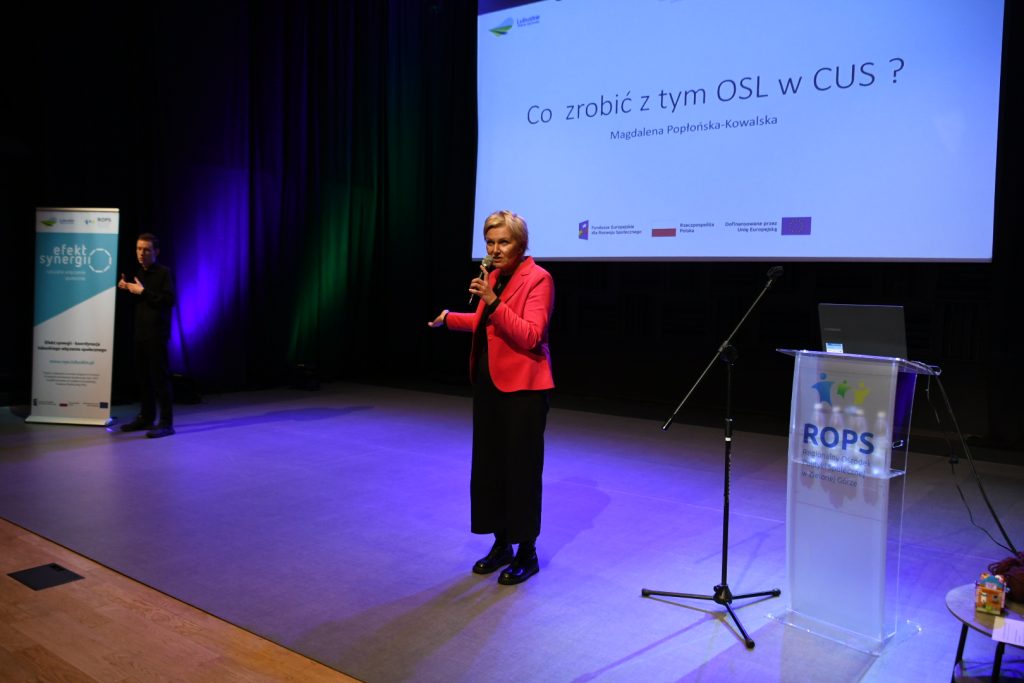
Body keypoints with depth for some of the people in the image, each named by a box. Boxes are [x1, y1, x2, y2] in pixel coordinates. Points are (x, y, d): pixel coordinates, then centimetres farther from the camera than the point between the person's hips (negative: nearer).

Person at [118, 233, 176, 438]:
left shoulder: (164, 272, -7)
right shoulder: (140, 273, 16)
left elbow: (169, 300, -18)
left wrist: (143, 292, -18)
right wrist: (127, 289, 6)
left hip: (157, 333, -7)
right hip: (140, 332, 7)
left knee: (159, 376, -7)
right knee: (142, 376, 10)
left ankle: (166, 423, -4)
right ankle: (146, 417, 22)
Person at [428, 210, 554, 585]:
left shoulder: (538, 278, -13)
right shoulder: (495, 276, 11)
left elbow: (529, 336, -24)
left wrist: (493, 302, -30)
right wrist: (450, 318, 24)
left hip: (522, 386, -8)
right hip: (488, 382, 8)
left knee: (520, 467, 0)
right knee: (488, 463, 11)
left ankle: (527, 552, 14)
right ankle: (501, 544, 25)